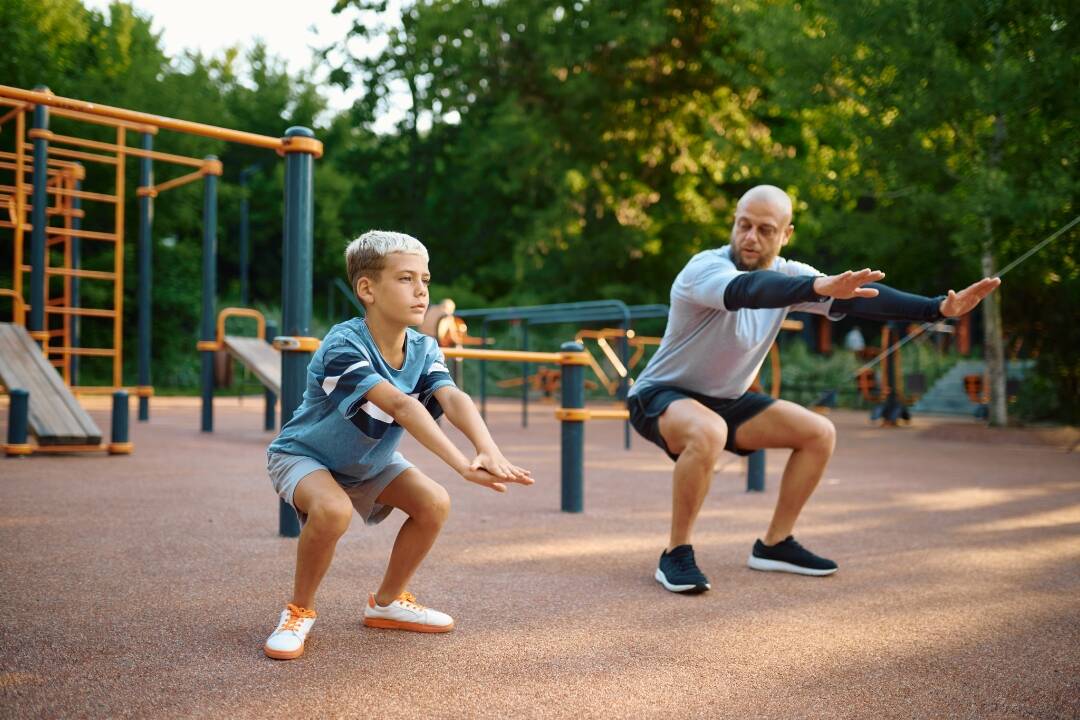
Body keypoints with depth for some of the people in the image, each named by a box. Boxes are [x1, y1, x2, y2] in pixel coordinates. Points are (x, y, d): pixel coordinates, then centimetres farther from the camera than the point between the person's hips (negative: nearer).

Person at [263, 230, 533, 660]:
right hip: (302, 454, -6)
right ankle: (299, 612, -9)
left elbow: (453, 399, -34)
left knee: (434, 503, -11)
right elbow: (401, 406, -47)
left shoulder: (423, 350, -14)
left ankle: (387, 602, 12)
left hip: (368, 461, 7)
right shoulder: (343, 346, -34)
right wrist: (461, 464, -57)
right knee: (333, 510, -36)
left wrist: (489, 451, -55)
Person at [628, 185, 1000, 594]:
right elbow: (749, 289, -49)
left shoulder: (787, 275, -4)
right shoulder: (706, 269, -26)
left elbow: (860, 298, -10)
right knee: (708, 433, -39)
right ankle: (676, 555, -21)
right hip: (662, 395, -7)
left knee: (819, 434, 1)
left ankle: (774, 545, 12)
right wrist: (820, 287, -66)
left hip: (725, 401, 8)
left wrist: (940, 308, -22)